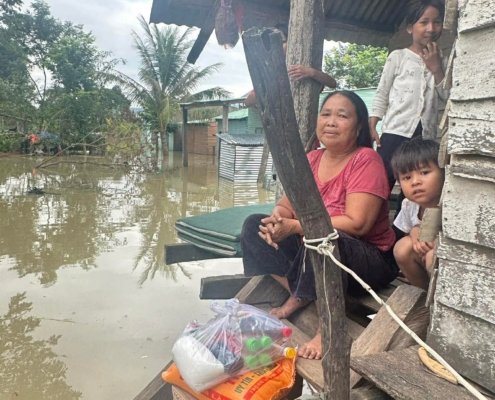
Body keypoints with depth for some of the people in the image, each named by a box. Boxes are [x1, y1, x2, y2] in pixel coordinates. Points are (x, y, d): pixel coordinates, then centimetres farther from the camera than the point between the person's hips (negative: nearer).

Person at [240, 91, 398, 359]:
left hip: (371, 260, -6)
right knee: (255, 225, -3)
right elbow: (288, 203, 5)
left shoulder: (366, 160, -15)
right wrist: (278, 218, -20)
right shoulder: (312, 159, 4)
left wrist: (294, 227, -25)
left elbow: (356, 224, -24)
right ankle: (296, 295, -8)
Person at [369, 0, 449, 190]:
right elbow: (381, 94, 2)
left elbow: (447, 97, 6)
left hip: (426, 136, 4)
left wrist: (436, 68, -4)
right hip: (395, 132, -4)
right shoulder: (398, 56, 3)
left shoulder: (439, 61, 13)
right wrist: (371, 127, -6)